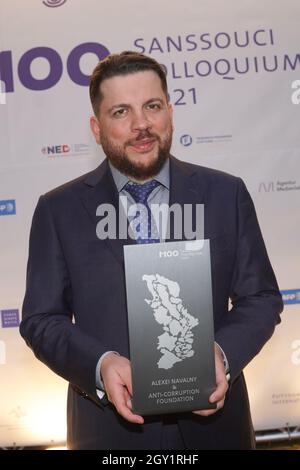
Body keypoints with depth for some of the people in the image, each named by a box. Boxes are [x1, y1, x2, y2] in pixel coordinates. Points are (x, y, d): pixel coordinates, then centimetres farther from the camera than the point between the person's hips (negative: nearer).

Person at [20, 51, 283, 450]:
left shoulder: (226, 194, -2)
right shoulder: (59, 209, -3)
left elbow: (261, 298, 1)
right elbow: (41, 319, -2)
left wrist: (223, 353, -17)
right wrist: (100, 365, -19)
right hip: (109, 425, -1)